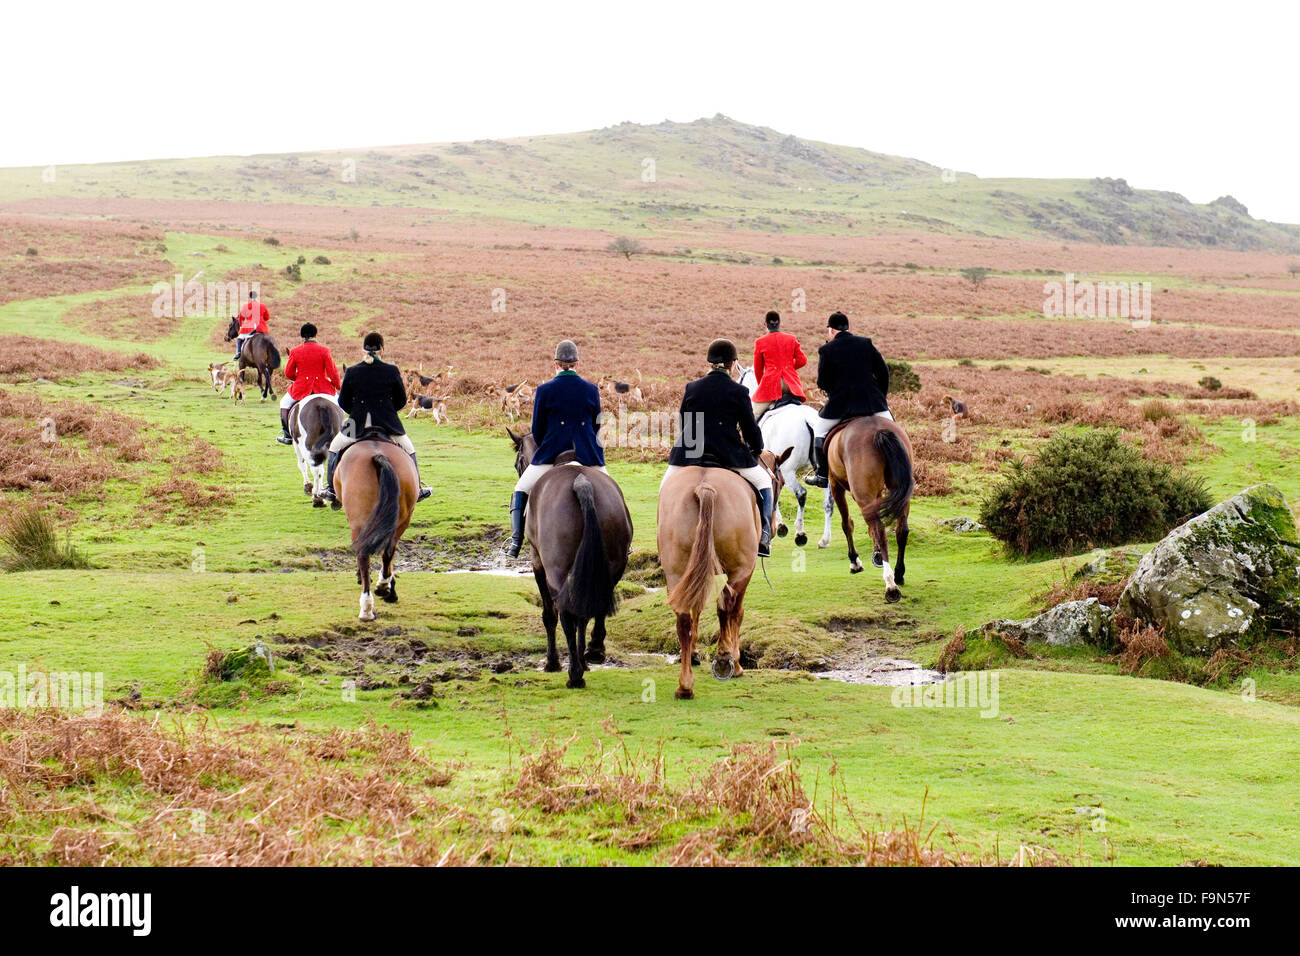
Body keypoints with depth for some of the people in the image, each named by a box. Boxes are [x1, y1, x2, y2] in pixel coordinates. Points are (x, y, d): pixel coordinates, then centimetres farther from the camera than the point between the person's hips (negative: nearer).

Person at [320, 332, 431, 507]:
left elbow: (343, 402, 2)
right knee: (409, 450, 23)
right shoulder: (392, 371, -7)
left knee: (334, 448, 23)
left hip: (358, 423, 0)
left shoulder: (351, 372, -5)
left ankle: (331, 489, 18)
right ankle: (416, 490, 26)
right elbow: (401, 401, 2)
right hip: (388, 423, 0)